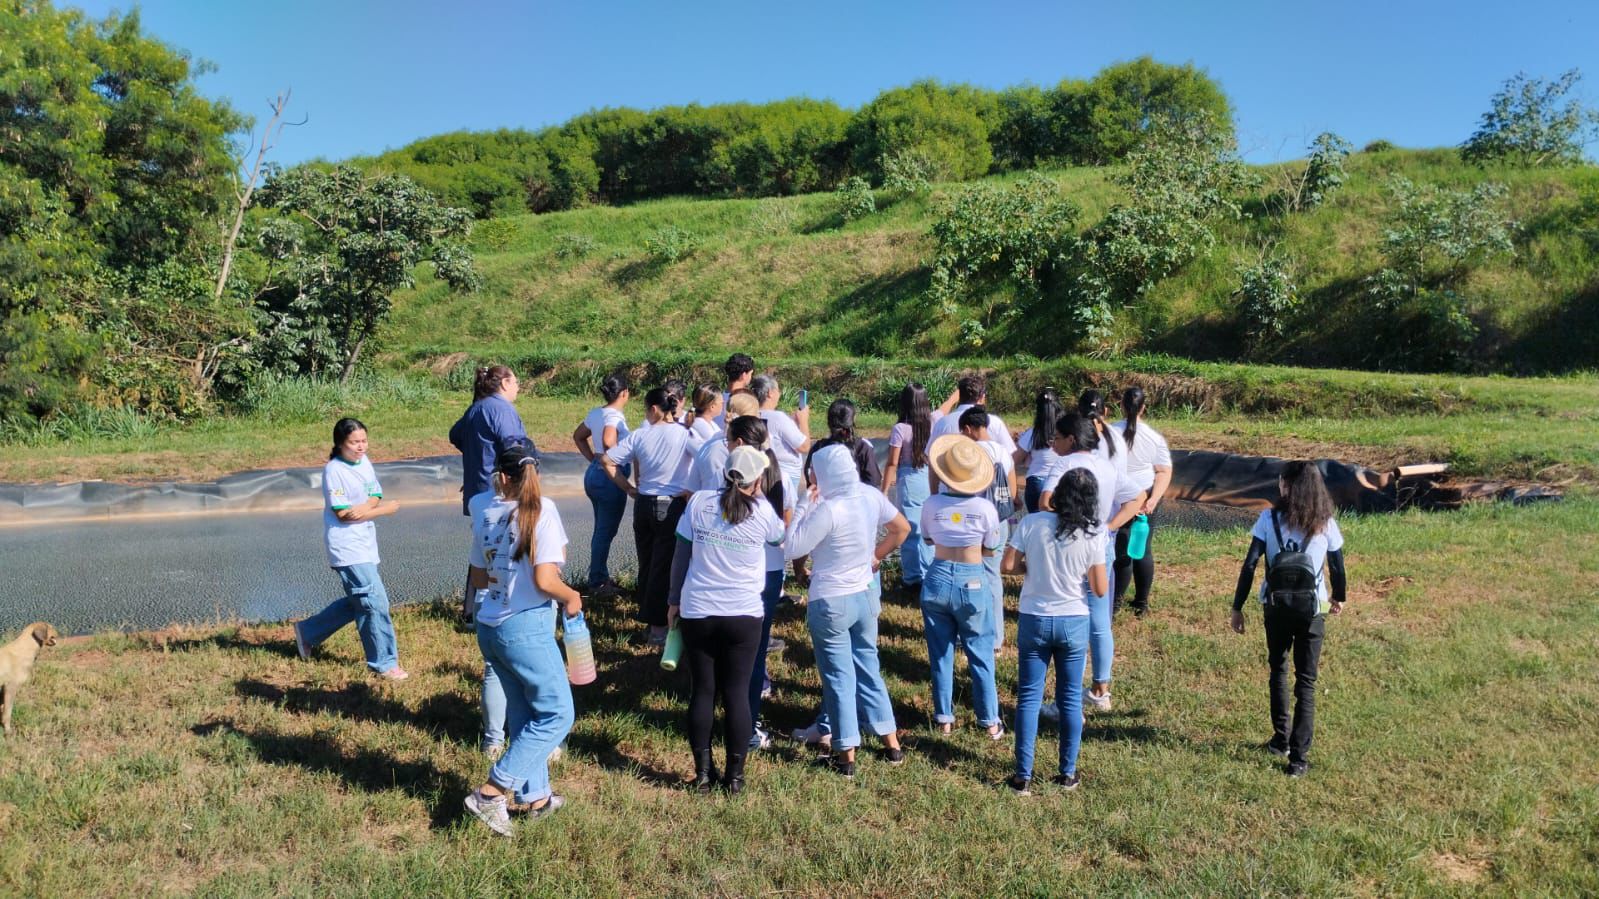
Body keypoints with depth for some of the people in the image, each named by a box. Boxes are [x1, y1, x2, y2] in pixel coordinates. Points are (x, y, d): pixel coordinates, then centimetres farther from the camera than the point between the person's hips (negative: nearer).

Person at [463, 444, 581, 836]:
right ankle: (491, 792, 1)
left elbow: (478, 579, 12)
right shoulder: (541, 511, -15)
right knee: (557, 715, 6)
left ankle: (536, 797, 29)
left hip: (489, 627, 7)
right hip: (526, 629, -7)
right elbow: (544, 580, -22)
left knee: (524, 715, 20)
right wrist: (571, 597, -3)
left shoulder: (487, 516, 3)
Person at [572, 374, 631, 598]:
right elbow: (608, 441, -34)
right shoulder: (615, 416, -17)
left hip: (593, 473, 9)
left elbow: (578, 436, 21)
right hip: (610, 477, -9)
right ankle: (597, 584, 6)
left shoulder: (595, 413, 9)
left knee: (601, 529, 18)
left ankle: (601, 578, 28)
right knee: (606, 532, 0)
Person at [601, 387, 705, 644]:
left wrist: (628, 489, 8)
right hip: (672, 506, -3)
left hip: (643, 504, 4)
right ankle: (658, 628, 8)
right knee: (664, 567, 3)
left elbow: (607, 461, 2)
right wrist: (692, 491, -12)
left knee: (647, 565, 14)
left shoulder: (639, 435, 2)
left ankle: (649, 622, 23)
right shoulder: (684, 434, -7)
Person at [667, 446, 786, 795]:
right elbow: (780, 538, 16)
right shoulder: (762, 511, -6)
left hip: (697, 613, 1)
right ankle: (735, 775, 14)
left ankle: (703, 773, 18)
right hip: (743, 615, -1)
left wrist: (674, 601, 13)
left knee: (702, 692, 11)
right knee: (737, 693, 8)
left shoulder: (699, 502, -3)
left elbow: (681, 556, 3)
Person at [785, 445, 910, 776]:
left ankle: (846, 755, 14)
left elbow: (792, 549, -18)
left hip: (830, 603, -6)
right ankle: (892, 744, 27)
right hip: (866, 596, 6)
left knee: (839, 676, 6)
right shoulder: (871, 496, -4)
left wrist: (804, 505, -14)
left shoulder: (827, 510, -25)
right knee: (868, 667, 19)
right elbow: (901, 529, 10)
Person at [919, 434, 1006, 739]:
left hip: (938, 579, 1)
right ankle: (990, 722, 19)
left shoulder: (932, 505, -9)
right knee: (981, 655, 12)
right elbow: (990, 550, 1)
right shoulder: (986, 508, -12)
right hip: (973, 582, -1)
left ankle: (944, 719, 22)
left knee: (941, 654, 14)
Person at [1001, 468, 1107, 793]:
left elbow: (1008, 566, -8)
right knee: (1070, 699, 14)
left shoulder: (1032, 523, -11)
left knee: (1028, 698, 8)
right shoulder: (1093, 535, -11)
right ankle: (1068, 774, 22)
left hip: (1034, 620, 0)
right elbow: (1100, 589, -7)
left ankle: (1023, 775, 10)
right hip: (1074, 623, 0)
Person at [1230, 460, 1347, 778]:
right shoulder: (1326, 524, -6)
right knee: (1306, 682, 7)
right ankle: (1298, 757, 4)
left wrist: (1237, 607, -2)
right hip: (1312, 611, 0)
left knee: (1278, 670, 23)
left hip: (1276, 607, 0)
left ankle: (1281, 740, 30)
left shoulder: (1269, 519, -9)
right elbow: (1337, 567, 2)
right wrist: (1338, 598, 23)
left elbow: (1249, 566, -10)